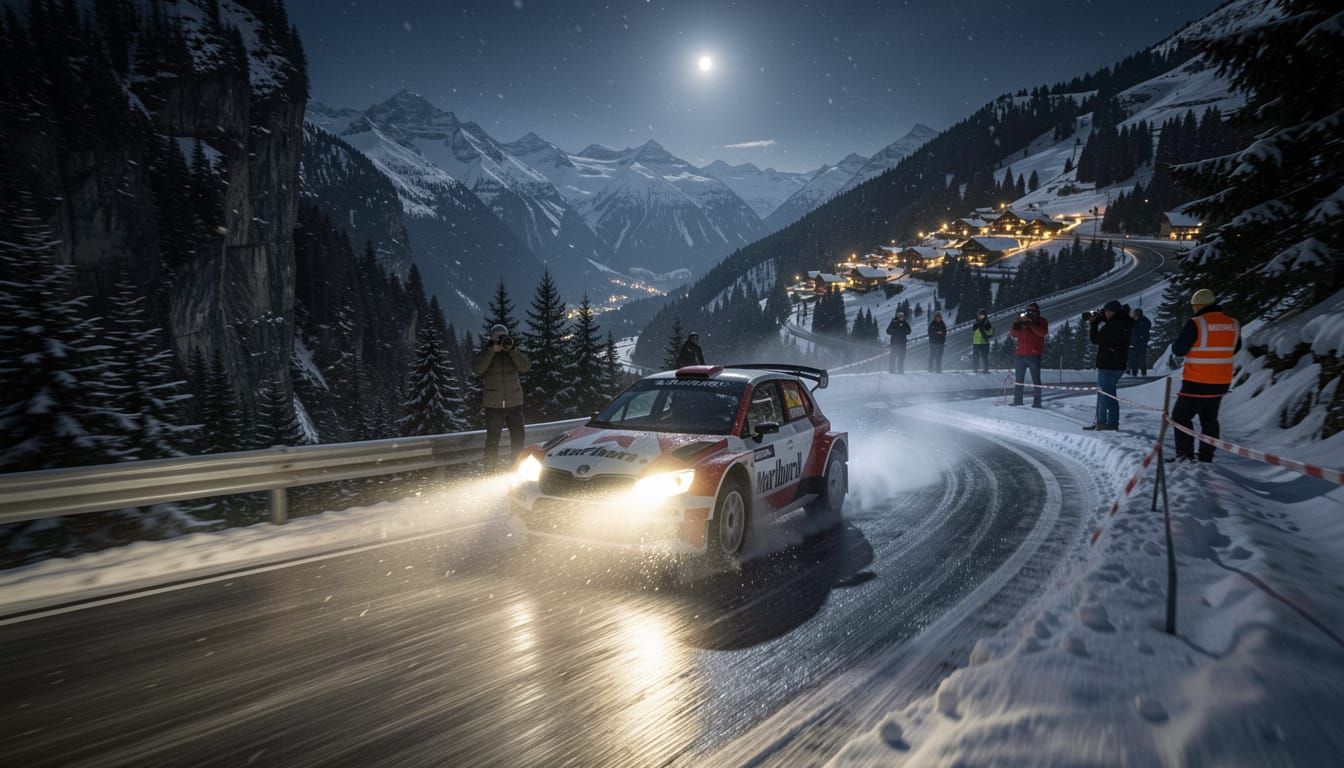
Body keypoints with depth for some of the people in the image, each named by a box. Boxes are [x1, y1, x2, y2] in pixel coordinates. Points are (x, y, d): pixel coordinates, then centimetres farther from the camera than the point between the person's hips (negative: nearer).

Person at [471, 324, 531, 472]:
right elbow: (477, 369, -17)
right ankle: (490, 471, 6)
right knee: (492, 439, -2)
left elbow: (525, 367, -8)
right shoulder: (484, 354, 2)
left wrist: (512, 350, -17)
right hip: (493, 405, -3)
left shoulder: (513, 353, 8)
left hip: (514, 404, 3)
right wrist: (492, 350, -20)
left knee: (518, 438, 6)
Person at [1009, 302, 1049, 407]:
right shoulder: (1021, 319, 10)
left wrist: (1031, 323, -22)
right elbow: (1013, 334, 3)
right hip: (1021, 355, 3)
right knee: (1019, 379, 8)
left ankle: (1037, 401, 2)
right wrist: (1016, 326, -16)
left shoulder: (1042, 321, 3)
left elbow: (1043, 332, -16)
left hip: (1034, 355, -3)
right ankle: (1017, 400, 15)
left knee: (1036, 380, -1)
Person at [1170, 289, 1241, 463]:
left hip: (1197, 382, -6)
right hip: (1222, 382, 6)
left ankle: (1185, 455, -2)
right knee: (1209, 419, 17)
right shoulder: (1233, 324, 3)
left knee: (1181, 416, 4)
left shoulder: (1195, 324, -17)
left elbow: (1178, 350, -12)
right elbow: (1234, 349, 16)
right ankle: (1206, 457, 19)